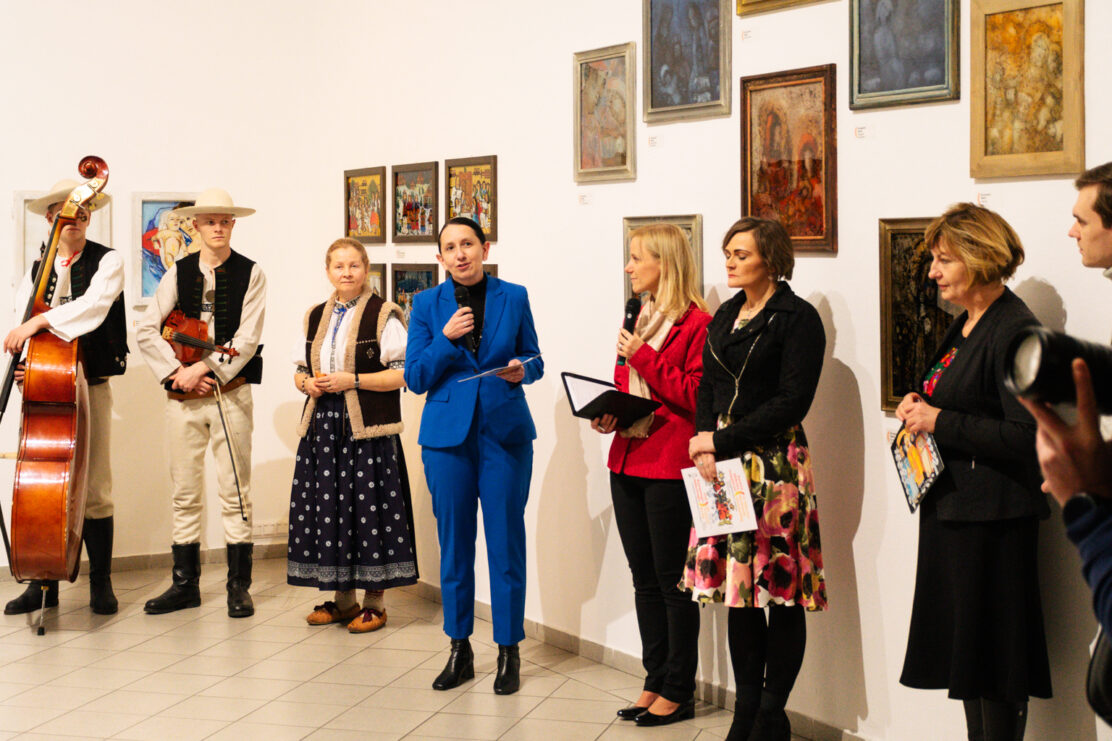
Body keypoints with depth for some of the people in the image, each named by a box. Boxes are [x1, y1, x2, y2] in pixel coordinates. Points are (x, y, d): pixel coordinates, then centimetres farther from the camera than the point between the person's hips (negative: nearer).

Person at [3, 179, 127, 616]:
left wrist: (40, 321, -29)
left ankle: (101, 583, 9)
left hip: (90, 386, -3)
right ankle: (43, 583, 10)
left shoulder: (107, 261, 1)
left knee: (95, 488, -1)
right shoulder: (38, 269, 13)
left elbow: (94, 305, -18)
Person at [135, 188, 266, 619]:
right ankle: (185, 583, 16)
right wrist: (177, 371, -8)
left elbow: (247, 339, -7)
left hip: (231, 393, -2)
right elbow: (146, 330, 2)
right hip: (182, 396, 3)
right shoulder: (178, 273, 8)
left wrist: (206, 369, -13)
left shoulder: (250, 274, 1)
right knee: (185, 493, 7)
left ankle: (238, 585, 8)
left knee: (235, 493, 0)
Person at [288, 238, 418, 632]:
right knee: (328, 507, 7)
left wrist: (352, 381, -16)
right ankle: (342, 598, 20)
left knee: (368, 508, -5)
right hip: (323, 426, 6)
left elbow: (403, 374, -9)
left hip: (366, 429, -6)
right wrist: (308, 383, -2)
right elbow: (300, 370, 21)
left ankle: (374, 602, 6)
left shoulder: (384, 316, -4)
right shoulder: (315, 317, 15)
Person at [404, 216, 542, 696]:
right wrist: (446, 339, -15)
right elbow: (415, 378, 0)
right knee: (454, 544, 8)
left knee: (506, 543, 1)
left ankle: (509, 652, 13)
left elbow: (534, 361, 9)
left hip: (506, 433, -1)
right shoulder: (428, 304, 3)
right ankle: (459, 651, 20)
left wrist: (521, 370, -13)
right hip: (448, 434, 1)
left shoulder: (513, 298, 3)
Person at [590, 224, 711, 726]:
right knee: (644, 578, 12)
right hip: (628, 461, 8)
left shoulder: (697, 323, -10)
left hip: (670, 469, -8)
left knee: (672, 581, -1)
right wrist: (607, 413, 6)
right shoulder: (640, 319, 16)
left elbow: (696, 397, -16)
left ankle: (678, 691, 9)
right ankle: (656, 682, 21)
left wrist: (643, 357, -15)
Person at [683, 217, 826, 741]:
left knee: (780, 588, -2)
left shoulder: (798, 318, -6)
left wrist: (723, 442, -14)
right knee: (738, 586, 8)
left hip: (776, 465, -6)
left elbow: (792, 401, -13)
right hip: (724, 466, 6)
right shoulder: (725, 316, 16)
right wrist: (704, 445, -3)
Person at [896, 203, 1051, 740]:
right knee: (962, 642, 15)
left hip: (992, 518, -10)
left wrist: (940, 421, -19)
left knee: (991, 651, -2)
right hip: (951, 505, 10)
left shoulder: (1013, 331, -16)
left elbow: (1026, 435, -23)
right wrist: (920, 406, 8)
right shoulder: (965, 324, 14)